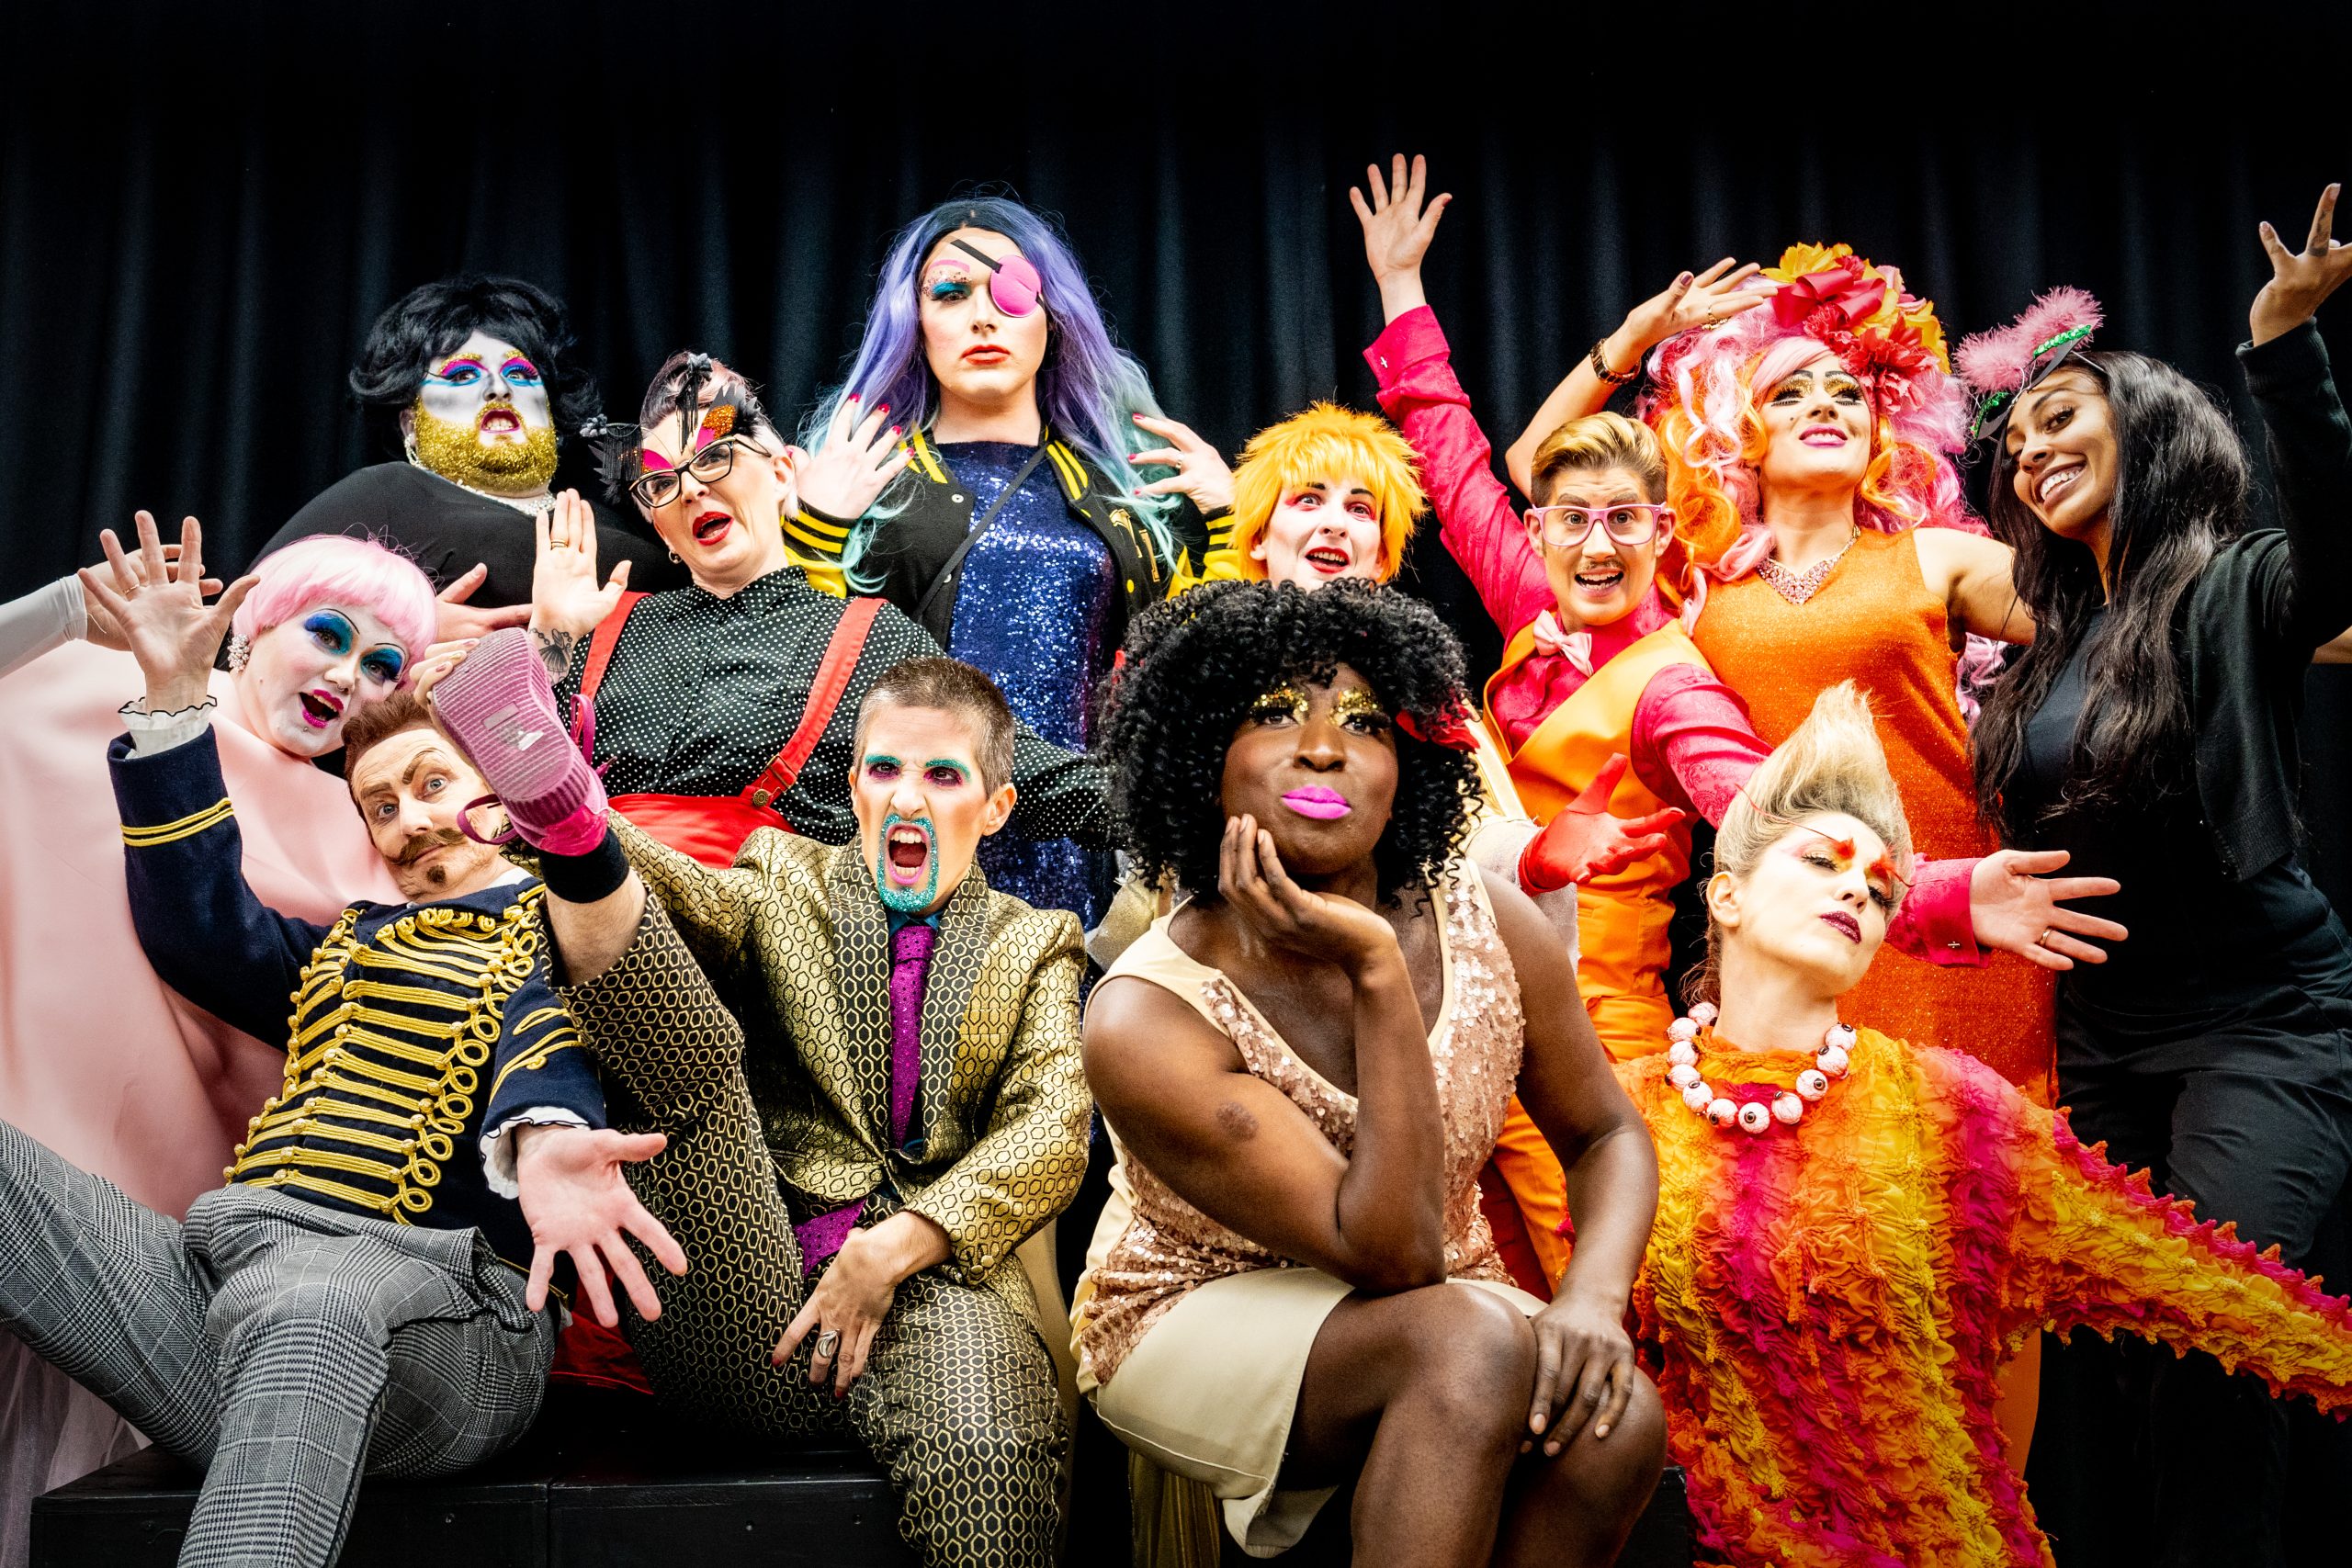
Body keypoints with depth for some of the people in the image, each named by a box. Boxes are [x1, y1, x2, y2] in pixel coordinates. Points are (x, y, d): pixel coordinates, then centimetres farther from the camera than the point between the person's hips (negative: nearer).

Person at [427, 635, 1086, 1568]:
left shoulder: (1034, 947, 22)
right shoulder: (785, 882, 20)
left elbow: (1053, 1128, 6)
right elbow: (690, 898, -3)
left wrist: (896, 1246, -11)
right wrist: (574, 821, -27)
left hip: (932, 1275, 0)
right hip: (752, 1289, 0)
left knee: (987, 1456, -34)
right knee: (688, 1049, -24)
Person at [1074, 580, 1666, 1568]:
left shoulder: (1488, 925, -11)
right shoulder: (1148, 1021, -24)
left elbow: (1606, 1136, 3)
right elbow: (1395, 1256, -28)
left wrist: (1592, 1296, -19)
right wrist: (1379, 974, -35)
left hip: (1442, 1326, 5)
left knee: (1616, 1417, -27)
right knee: (1473, 1344, -33)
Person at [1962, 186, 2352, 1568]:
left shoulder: (2236, 590, -8)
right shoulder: (2050, 641, 11)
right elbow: (2021, 833, 16)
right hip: (2100, 1030, 6)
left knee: (2211, 1343, -14)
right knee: (2107, 1342, 7)